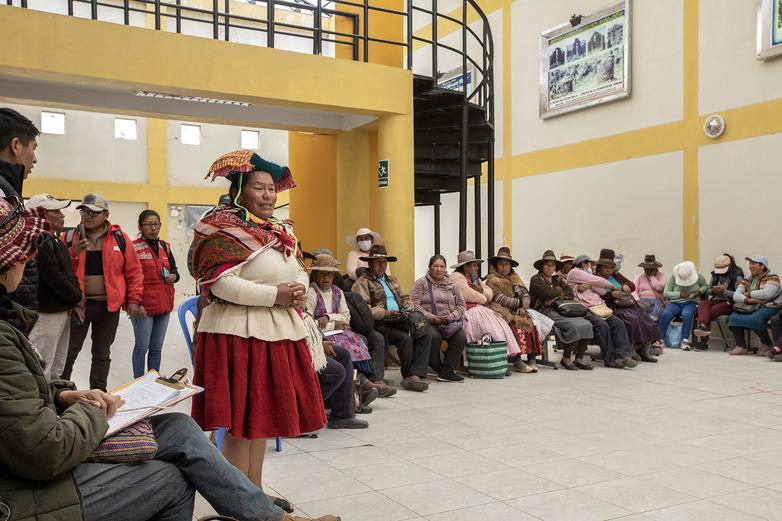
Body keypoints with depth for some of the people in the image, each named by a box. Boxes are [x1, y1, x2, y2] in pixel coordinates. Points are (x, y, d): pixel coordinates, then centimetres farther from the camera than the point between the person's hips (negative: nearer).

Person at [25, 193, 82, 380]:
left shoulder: (54, 241, 16)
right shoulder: (41, 242, -16)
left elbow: (69, 272, 18)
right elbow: (54, 278, -20)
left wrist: (75, 299, 3)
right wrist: (76, 297, -5)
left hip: (63, 312, 10)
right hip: (47, 314, -10)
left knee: (56, 370, 16)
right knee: (42, 372, -6)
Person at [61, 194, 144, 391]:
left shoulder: (119, 238, 1)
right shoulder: (69, 237, 3)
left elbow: (134, 271, 2)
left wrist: (134, 300, -3)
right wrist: (73, 253, -16)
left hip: (109, 306, 0)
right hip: (78, 304, 0)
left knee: (102, 354, 11)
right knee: (68, 352, 6)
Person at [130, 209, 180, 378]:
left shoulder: (165, 246, 12)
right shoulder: (133, 247, -6)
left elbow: (174, 269, 22)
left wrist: (174, 276, -2)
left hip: (164, 304, 6)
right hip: (143, 305, -6)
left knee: (157, 347, 15)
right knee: (142, 347, 1)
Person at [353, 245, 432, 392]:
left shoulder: (392, 280, 28)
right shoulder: (362, 282, 2)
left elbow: (405, 298, 29)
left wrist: (409, 308, 6)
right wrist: (386, 313, -19)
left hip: (399, 321, 7)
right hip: (379, 324, -7)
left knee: (425, 334, -18)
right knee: (405, 338, -30)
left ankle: (416, 374, -27)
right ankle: (408, 376, -15)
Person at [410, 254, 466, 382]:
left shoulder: (451, 284, 18)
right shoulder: (421, 283, 6)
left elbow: (461, 304, 15)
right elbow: (414, 304, -4)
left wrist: (451, 316, -6)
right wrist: (432, 318, -15)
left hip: (449, 322, 3)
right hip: (428, 322, -3)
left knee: (461, 338, -26)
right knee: (434, 337, -35)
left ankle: (447, 370, -14)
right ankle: (438, 368, -11)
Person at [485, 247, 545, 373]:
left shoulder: (514, 277, 20)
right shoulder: (492, 280, 2)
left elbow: (525, 294, 10)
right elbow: (500, 299, -9)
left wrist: (523, 307, -10)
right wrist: (519, 303, -12)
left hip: (517, 312, 5)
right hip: (502, 312, -5)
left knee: (532, 323, -23)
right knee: (515, 324, -33)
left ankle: (532, 359, -25)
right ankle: (516, 361, -33)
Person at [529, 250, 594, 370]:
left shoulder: (558, 279, 24)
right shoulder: (536, 279, 5)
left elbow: (570, 294, 8)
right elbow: (548, 292, -13)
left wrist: (556, 297, -8)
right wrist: (559, 290, 6)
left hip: (561, 310, 7)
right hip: (546, 311, -7)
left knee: (586, 324, -16)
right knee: (573, 326, -28)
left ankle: (579, 358, -9)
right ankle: (565, 359, -13)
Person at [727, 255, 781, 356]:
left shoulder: (772, 277, -4)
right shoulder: (747, 280, 14)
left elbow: (767, 293, -23)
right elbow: (736, 296, 3)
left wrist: (749, 294, -9)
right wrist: (746, 300, -19)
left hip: (768, 307, -7)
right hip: (751, 308, 7)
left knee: (754, 319, -33)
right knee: (733, 318, -16)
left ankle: (767, 344, -7)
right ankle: (741, 346, -15)